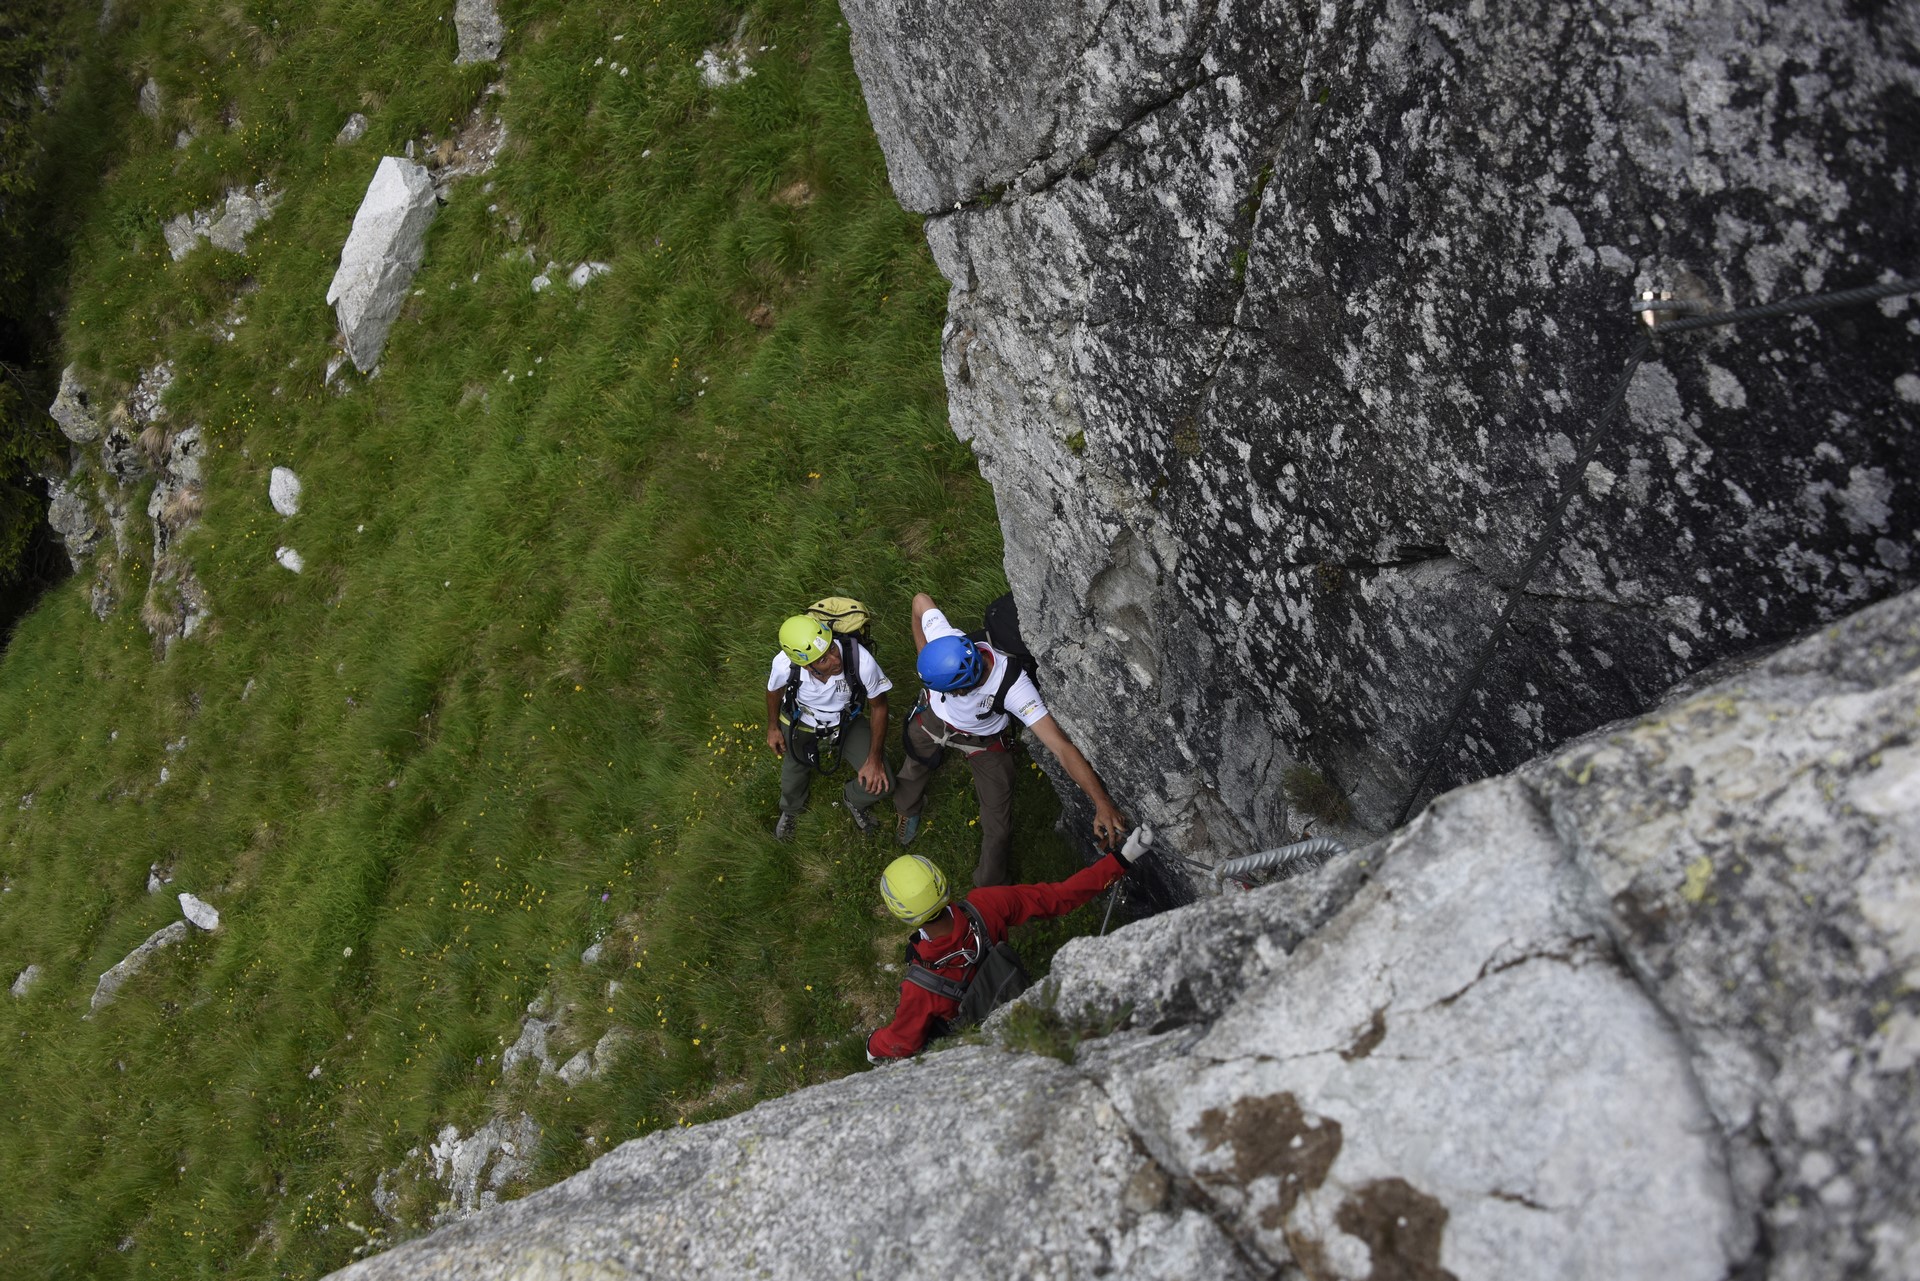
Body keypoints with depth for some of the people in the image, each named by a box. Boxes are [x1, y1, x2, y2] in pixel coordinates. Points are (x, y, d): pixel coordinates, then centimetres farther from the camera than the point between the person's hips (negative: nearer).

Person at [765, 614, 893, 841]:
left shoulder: (861, 660, -41)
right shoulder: (784, 664, -37)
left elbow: (878, 705, -19)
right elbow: (774, 690, -8)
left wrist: (875, 758, -16)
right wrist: (773, 727, 6)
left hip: (849, 721, 0)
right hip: (801, 724, 1)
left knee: (880, 784, -9)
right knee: (792, 780, 23)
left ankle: (853, 799, 29)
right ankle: (790, 810, 63)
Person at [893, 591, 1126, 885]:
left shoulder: (1013, 687, -46)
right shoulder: (947, 641, -40)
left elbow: (1061, 746, -50)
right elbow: (921, 600, -18)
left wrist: (1102, 803, -58)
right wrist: (924, 656, -13)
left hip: (983, 741, -2)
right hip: (932, 718, 3)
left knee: (998, 827, 1)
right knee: (914, 769, 28)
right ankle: (907, 811, 64)